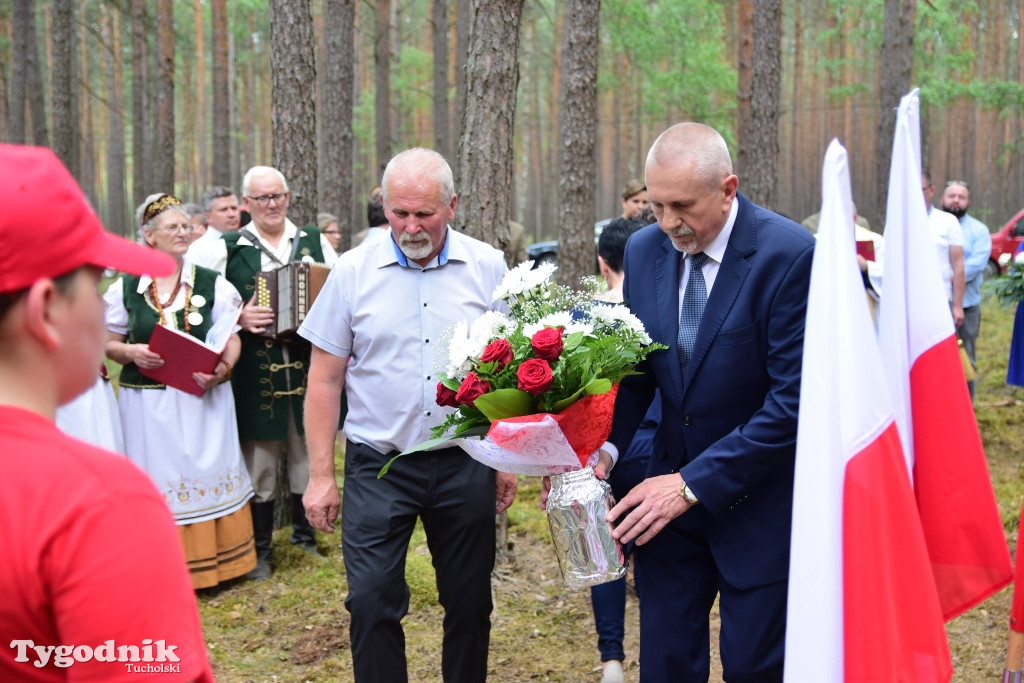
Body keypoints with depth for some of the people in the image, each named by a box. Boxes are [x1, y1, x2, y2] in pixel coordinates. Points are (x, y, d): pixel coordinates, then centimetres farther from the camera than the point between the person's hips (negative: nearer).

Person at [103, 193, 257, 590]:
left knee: (208, 472, 5)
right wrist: (132, 352, -12)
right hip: (147, 403, 0)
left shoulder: (212, 284, 2)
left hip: (203, 398, 0)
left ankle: (214, 558, 19)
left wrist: (223, 367, -18)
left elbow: (232, 338, 1)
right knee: (158, 479, 5)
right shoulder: (125, 288, 2)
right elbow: (108, 343, 8)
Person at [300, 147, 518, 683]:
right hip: (378, 464, -1)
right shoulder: (353, 272, -2)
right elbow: (325, 379, 1)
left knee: (469, 603, 11)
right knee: (371, 603, -1)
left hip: (465, 463, 1)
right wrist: (321, 475, -1)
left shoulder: (487, 267, 0)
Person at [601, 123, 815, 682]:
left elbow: (795, 401, -21)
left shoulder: (791, 256, -19)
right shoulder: (644, 250, -1)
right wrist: (604, 446, -11)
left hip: (759, 503, -4)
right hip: (672, 492, 5)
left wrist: (694, 483, -22)